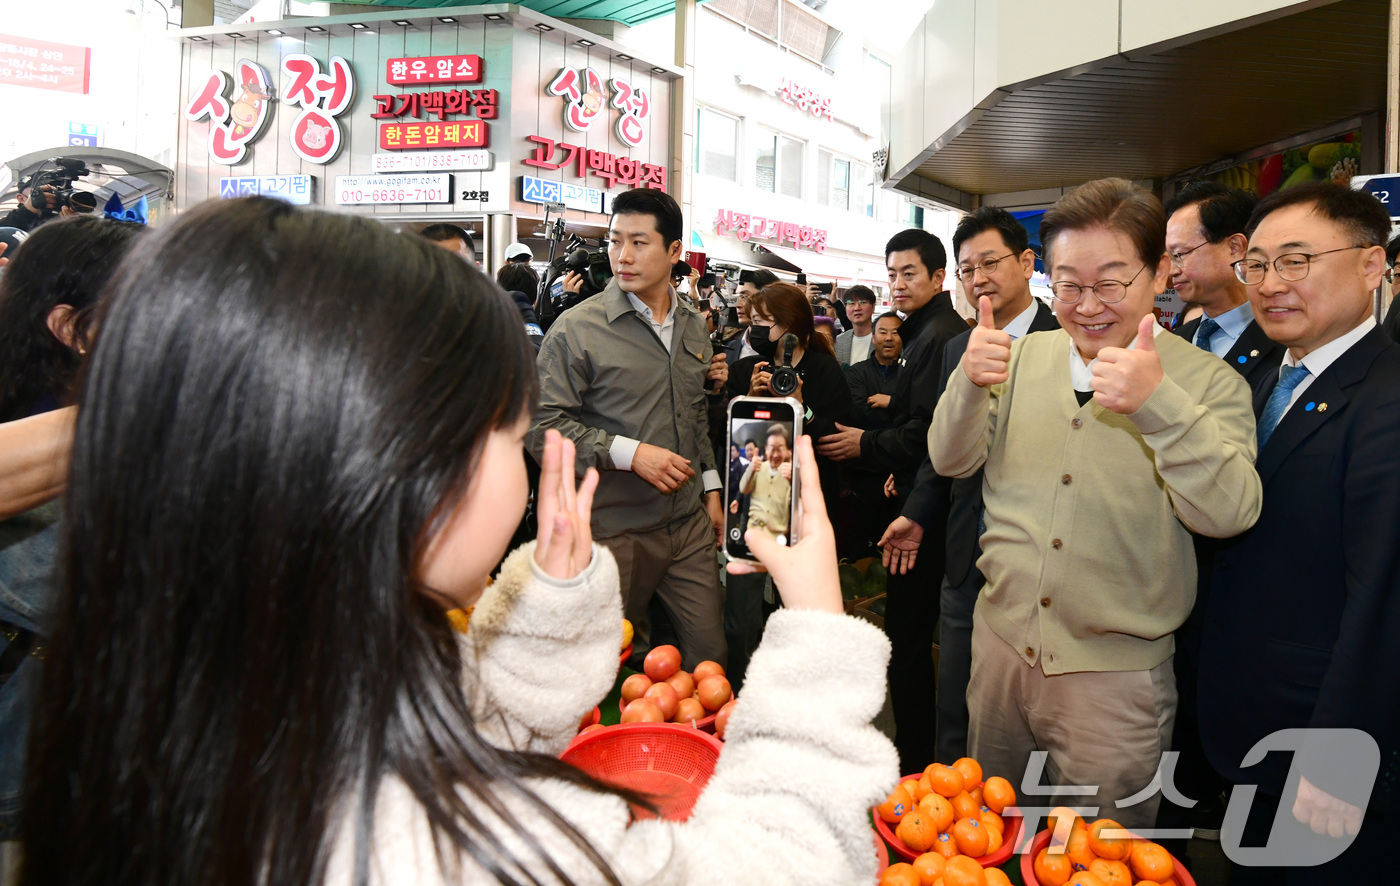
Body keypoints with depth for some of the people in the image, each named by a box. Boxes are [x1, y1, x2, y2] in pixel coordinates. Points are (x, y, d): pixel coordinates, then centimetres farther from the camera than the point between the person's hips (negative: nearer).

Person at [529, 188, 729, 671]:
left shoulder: (693, 326, 11)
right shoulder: (577, 329, -10)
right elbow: (542, 427, -14)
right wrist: (631, 453, -20)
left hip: (690, 523, 5)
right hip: (615, 530, -5)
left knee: (711, 653, 10)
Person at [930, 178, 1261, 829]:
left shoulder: (1209, 381, -8)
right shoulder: (1023, 356, 2)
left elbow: (1229, 513, -21)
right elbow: (951, 460, -1)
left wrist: (1158, 404, -35)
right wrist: (971, 384, -21)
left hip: (1115, 671, -3)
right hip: (1002, 638, 4)